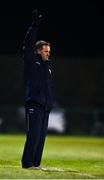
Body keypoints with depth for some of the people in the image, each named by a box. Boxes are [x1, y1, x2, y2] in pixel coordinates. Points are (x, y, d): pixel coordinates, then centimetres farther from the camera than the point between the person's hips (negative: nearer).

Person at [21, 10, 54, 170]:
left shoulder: (48, 64, 19)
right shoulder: (31, 61, -1)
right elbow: (28, 44, -13)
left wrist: (50, 102, 15)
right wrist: (35, 26, -17)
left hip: (45, 105, 7)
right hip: (33, 103, -7)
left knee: (42, 135, 6)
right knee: (33, 134, -11)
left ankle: (36, 162, 9)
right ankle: (27, 163, -7)